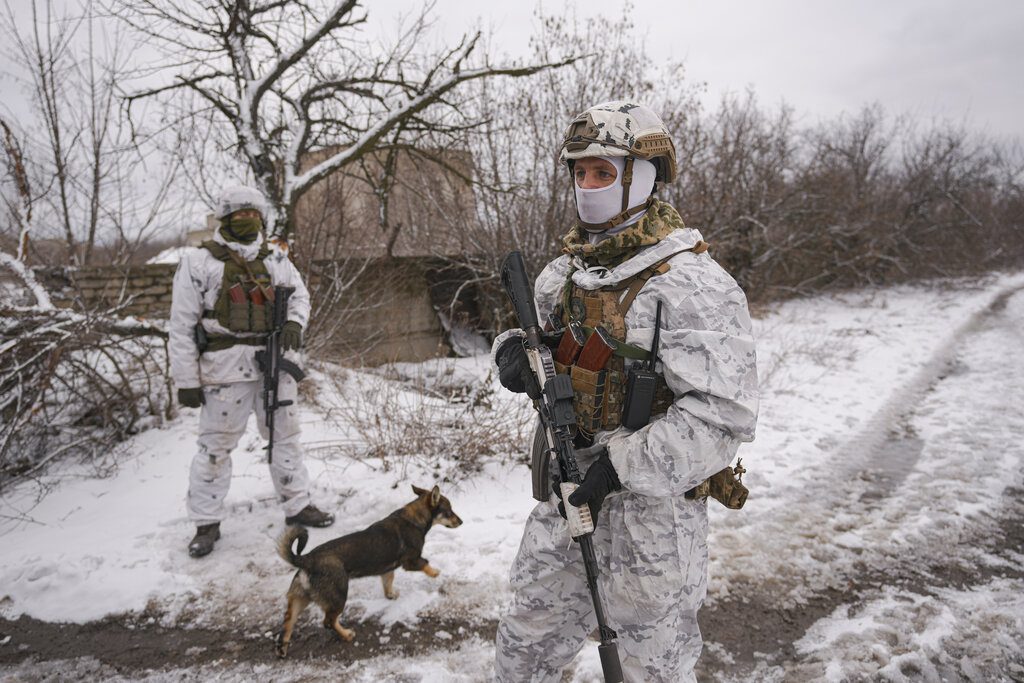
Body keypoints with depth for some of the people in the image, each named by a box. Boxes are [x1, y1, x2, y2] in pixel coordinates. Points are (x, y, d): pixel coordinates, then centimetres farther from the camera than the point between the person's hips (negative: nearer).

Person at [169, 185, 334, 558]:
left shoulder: (275, 260, 9)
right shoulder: (199, 262, -5)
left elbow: (299, 293, 20)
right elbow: (182, 324, -5)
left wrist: (294, 320, -5)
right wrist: (186, 380, -7)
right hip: (226, 365, -4)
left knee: (286, 434, 13)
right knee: (216, 444, 4)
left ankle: (297, 505, 28)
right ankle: (207, 522, 18)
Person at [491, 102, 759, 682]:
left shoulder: (692, 285, -19)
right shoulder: (568, 269, 4)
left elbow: (724, 415, -24)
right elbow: (533, 327, 17)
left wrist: (621, 466, -27)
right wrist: (513, 349, -7)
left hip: (651, 510, -6)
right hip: (563, 501, 7)